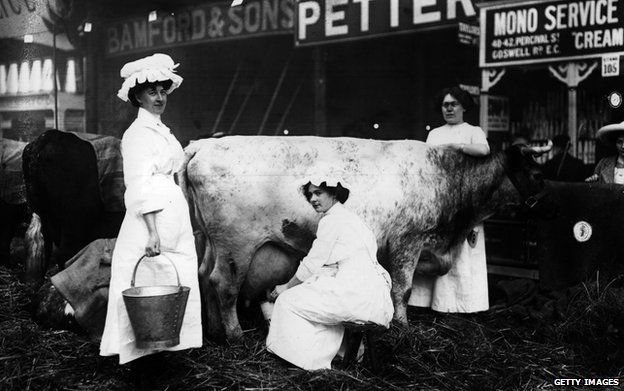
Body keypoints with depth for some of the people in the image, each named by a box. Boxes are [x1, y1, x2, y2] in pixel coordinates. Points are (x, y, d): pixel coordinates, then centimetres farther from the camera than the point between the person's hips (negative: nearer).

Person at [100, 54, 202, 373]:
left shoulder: (160, 130, 18)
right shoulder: (138, 133, -9)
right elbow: (140, 187, -17)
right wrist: (152, 231, -24)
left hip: (173, 217, 8)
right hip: (151, 219, -8)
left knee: (176, 285, 8)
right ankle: (140, 363, 5)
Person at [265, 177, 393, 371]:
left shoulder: (332, 220, -5)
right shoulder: (348, 217, 24)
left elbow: (312, 265, -3)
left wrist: (286, 287, 12)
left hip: (354, 294, -10)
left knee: (288, 301, 1)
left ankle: (313, 365, 2)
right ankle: (321, 362, 23)